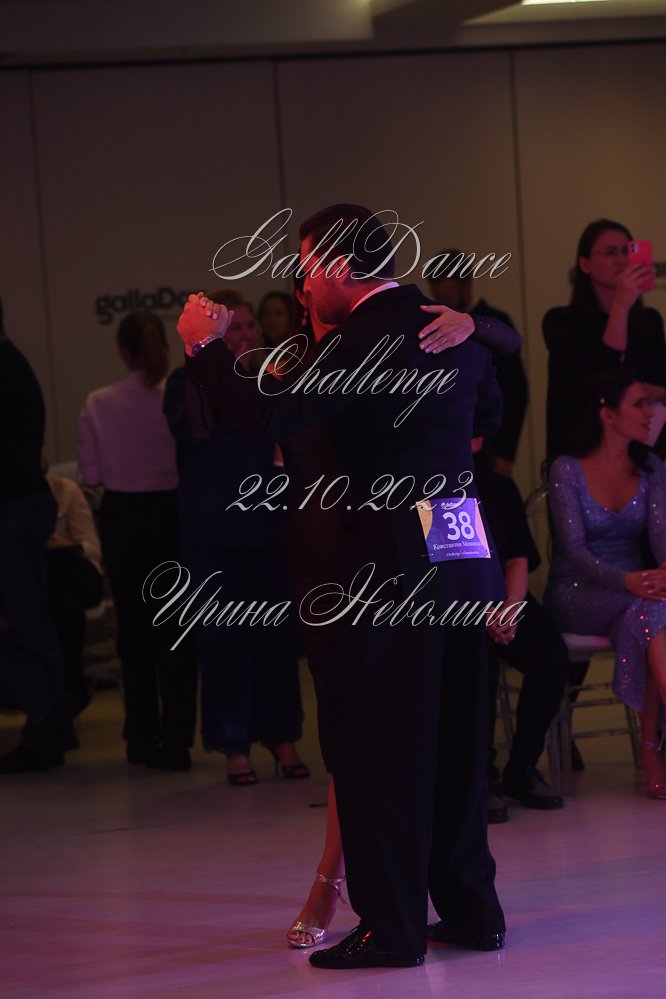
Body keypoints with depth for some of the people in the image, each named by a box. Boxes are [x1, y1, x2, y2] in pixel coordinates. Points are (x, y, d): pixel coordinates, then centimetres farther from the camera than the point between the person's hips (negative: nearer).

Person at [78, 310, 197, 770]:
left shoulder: (98, 405, -8)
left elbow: (92, 473, -4)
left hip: (123, 516, 1)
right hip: (174, 512, -1)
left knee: (134, 627, 13)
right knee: (176, 629, 6)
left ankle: (142, 735, 19)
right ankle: (175, 737, 3)